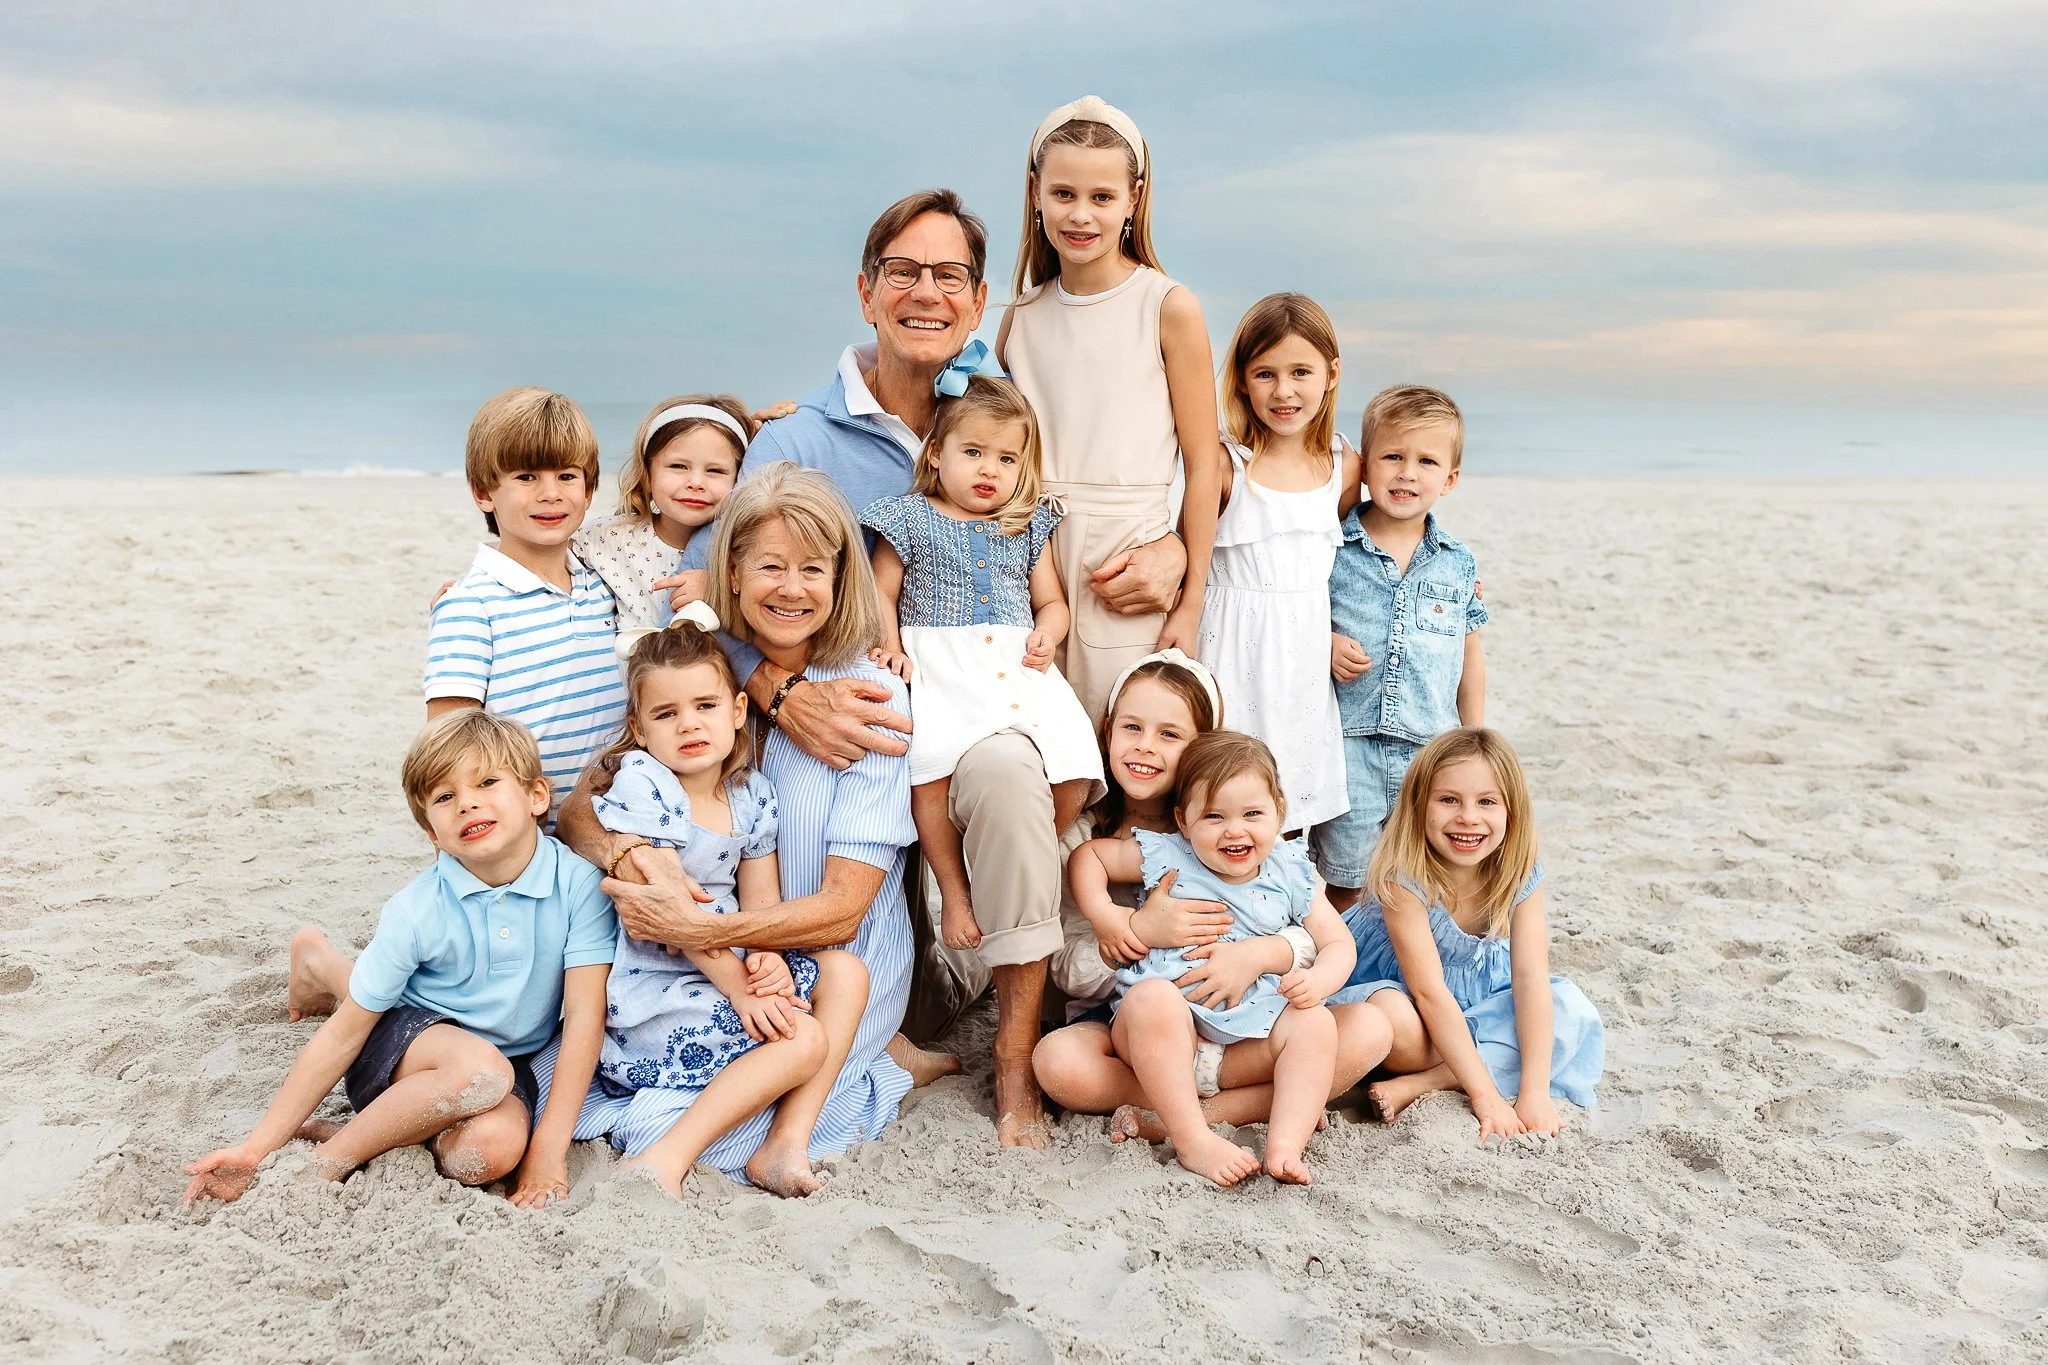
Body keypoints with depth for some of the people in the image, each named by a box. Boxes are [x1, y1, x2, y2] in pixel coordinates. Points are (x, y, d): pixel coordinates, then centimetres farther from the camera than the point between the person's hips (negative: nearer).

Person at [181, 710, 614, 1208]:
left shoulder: (578, 883, -18)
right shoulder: (416, 911, -17)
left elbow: (584, 1017, -18)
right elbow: (345, 1034, -10)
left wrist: (548, 1151, -23)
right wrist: (256, 1148, -14)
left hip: (511, 1060, 2)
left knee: (495, 1148, -33)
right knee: (480, 1069, -38)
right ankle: (326, 1163, -13)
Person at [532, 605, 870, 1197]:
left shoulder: (751, 794, 6)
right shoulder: (640, 784, -15)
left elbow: (761, 899, 4)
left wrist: (767, 959, -19)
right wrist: (740, 989, -19)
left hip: (728, 969, 8)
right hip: (653, 989, -8)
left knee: (846, 972, -4)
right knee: (804, 1041, -19)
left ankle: (788, 1142, -12)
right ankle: (665, 1158, -20)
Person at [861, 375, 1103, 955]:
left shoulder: (1028, 527, 19)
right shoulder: (911, 519, 10)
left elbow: (1052, 601, 21)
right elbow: (882, 592, 9)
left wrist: (1048, 633, 0)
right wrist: (890, 644, -8)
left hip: (1019, 664, 3)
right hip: (940, 667, -3)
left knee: (1073, 773, -17)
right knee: (932, 766, -29)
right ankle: (954, 890, -11)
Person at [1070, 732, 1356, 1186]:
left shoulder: (1290, 875, 7)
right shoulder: (1166, 856, 2)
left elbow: (1338, 943, 8)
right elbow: (1087, 854, 12)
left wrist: (1318, 979, -15)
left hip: (1251, 1026, 2)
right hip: (1166, 1025, -2)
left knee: (1316, 1023, -22)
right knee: (1151, 997, -35)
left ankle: (1285, 1143, -31)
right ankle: (1193, 1140, -35)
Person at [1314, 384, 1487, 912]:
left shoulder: (1458, 564, 5)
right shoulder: (1332, 548, -4)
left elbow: (1470, 653, 13)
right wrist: (1327, 645, -14)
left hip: (1431, 747, 2)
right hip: (1349, 744, -2)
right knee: (1344, 879, 8)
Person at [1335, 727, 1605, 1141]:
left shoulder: (1520, 875, -14)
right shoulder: (1404, 877, -28)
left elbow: (1531, 978, -20)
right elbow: (1430, 991, -29)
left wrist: (1534, 1094, -29)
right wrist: (1485, 1095, -33)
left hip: (1481, 1003, 6)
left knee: (1574, 1009, -17)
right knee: (1389, 1017, -39)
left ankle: (1422, 1084, -21)